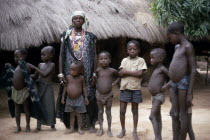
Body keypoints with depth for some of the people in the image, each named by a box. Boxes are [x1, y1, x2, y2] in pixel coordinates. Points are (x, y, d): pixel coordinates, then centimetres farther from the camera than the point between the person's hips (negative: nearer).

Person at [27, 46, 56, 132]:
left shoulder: (52, 65, -8)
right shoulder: (40, 64, 9)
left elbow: (45, 74, -21)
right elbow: (35, 76, 14)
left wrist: (34, 67, -18)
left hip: (48, 88, -5)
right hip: (40, 88, 5)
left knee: (49, 106, 2)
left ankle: (52, 125, 17)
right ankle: (38, 126, 18)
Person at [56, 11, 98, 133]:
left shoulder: (90, 36, 5)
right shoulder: (66, 35, 6)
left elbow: (94, 55, 4)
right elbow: (61, 55, 4)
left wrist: (94, 72, -3)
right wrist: (61, 72, -3)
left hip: (86, 71, 0)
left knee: (88, 96, -1)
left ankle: (91, 124, 9)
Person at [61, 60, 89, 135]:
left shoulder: (81, 77, -7)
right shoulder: (68, 76, -2)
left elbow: (84, 87, -1)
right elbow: (66, 86, 6)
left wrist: (86, 97, -3)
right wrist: (63, 96, 7)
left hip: (79, 99, -2)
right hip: (69, 99, 2)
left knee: (78, 114, 5)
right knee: (71, 114, 11)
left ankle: (79, 129, 15)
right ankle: (72, 128, 20)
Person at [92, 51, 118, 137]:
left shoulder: (112, 71, -7)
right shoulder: (98, 70, -4)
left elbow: (119, 76, 11)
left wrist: (114, 83, 4)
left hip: (108, 94, -1)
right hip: (99, 94, 1)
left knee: (108, 112, 8)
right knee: (100, 112, 10)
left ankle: (109, 129, 17)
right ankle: (101, 129, 20)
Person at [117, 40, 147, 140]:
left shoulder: (140, 60, -2)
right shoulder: (124, 60, 6)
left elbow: (140, 74, -15)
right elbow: (120, 73, -4)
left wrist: (126, 71, -11)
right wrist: (133, 73, -15)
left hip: (135, 89, -2)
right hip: (124, 88, 2)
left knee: (135, 110, 9)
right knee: (122, 110, 5)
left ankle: (135, 131, 20)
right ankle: (123, 130, 21)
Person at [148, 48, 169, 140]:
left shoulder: (162, 69, -11)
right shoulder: (156, 70, 15)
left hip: (159, 96, -9)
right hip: (154, 96, 9)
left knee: (152, 117, -14)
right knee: (157, 117, 12)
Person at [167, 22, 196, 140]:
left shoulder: (188, 46, -10)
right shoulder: (177, 47, 16)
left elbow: (193, 70, -15)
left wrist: (190, 93, -19)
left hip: (183, 83, -8)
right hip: (174, 84, 8)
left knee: (182, 114, -1)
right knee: (174, 114, 10)